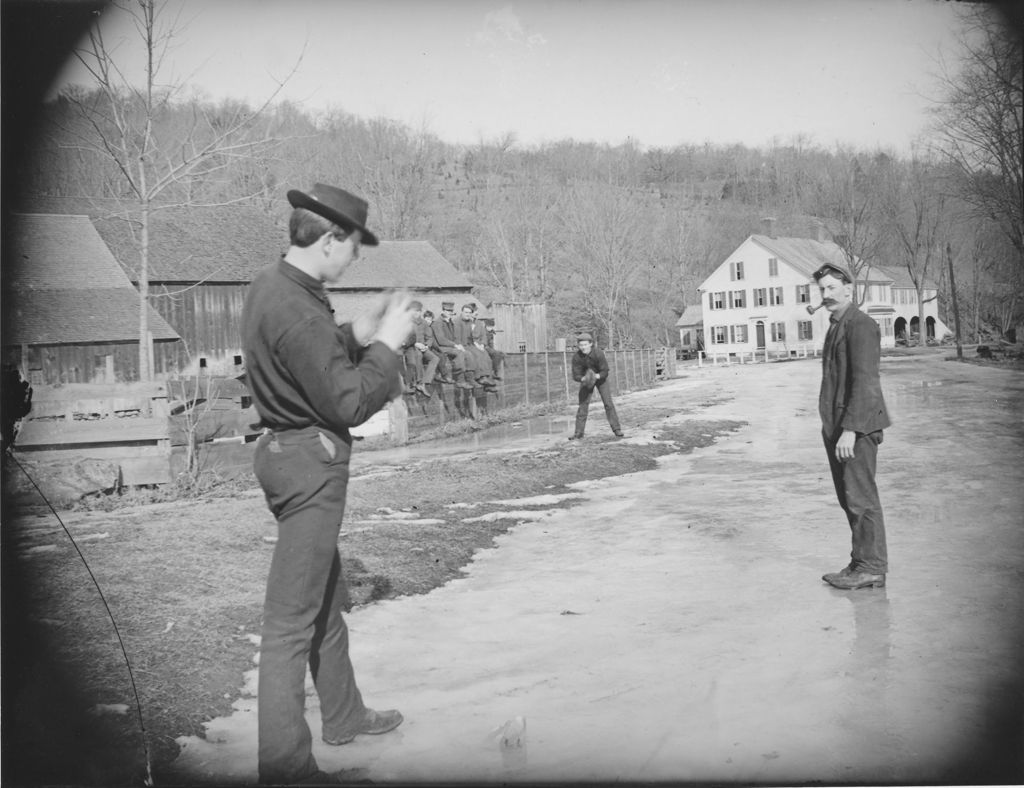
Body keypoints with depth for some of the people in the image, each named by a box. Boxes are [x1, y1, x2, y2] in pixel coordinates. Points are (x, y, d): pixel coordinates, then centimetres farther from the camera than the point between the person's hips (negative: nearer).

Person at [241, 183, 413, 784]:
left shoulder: (272, 286, 8)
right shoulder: (296, 309, -23)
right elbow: (348, 402, -21)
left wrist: (357, 334, 9)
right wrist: (388, 343, -10)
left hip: (296, 453, 11)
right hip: (309, 462, -11)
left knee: (329, 598, 22)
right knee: (292, 616, -3)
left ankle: (344, 715, 39)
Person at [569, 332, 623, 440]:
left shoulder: (598, 354, -29)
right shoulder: (576, 357, -23)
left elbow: (605, 371, -23)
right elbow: (576, 375, -20)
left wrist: (596, 376, -41)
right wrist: (584, 379, -40)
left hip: (600, 378, -2)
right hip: (585, 380, 2)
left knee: (608, 403, -8)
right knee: (583, 404, -3)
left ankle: (617, 429, -1)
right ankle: (578, 432, 2)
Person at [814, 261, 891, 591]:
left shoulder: (860, 325, -11)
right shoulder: (836, 326, 19)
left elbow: (864, 381, -19)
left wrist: (850, 429, -23)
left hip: (857, 426, -10)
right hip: (837, 427, 10)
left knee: (861, 498, -4)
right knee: (848, 498, 13)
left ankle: (871, 568, 3)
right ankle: (862, 563, 20)